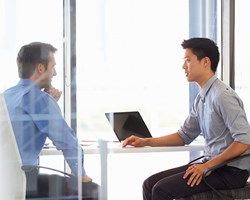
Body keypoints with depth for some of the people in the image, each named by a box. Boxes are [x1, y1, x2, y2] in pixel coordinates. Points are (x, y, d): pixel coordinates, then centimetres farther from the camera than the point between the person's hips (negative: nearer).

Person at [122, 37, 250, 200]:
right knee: (150, 184, 0)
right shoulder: (201, 98, 10)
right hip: (211, 164, 9)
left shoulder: (223, 96, -18)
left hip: (231, 171, -9)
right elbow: (184, 136, 20)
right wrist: (145, 142, 12)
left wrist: (208, 166, -21)